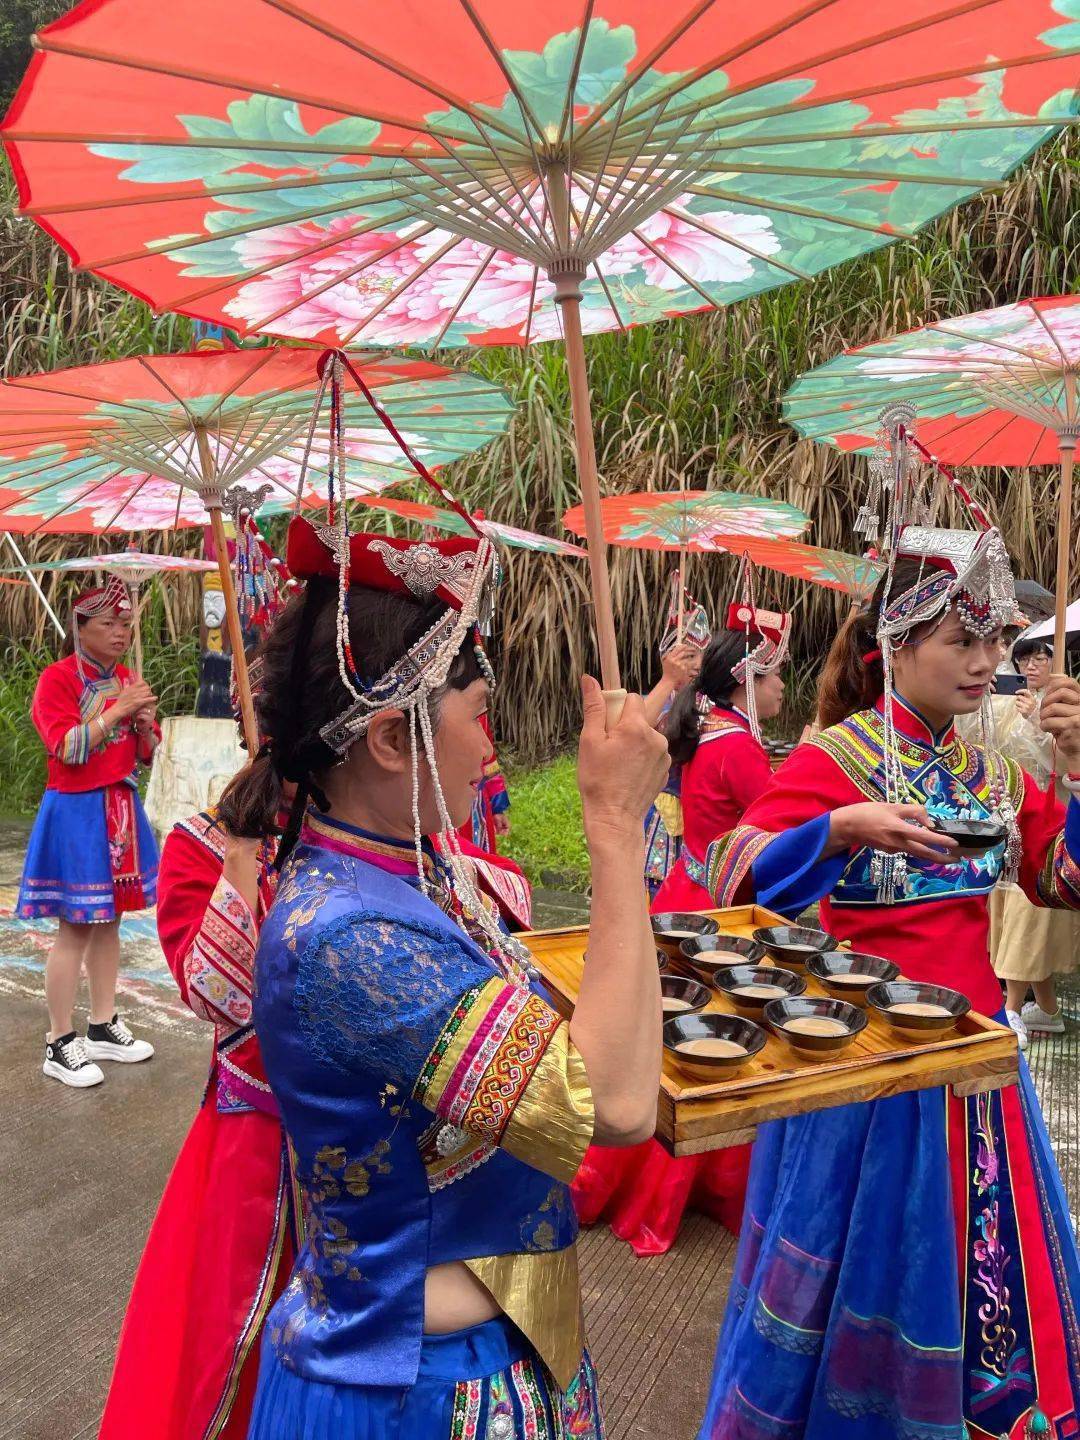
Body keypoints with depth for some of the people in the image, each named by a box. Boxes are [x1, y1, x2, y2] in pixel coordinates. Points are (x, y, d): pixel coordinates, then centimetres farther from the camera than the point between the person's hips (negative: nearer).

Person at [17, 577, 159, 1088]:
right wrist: (118, 710, -20)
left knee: (108, 921, 12)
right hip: (76, 813, -6)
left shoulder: (127, 679, 10)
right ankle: (60, 1045, 8)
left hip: (121, 809, 7)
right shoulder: (57, 678, -9)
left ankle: (103, 1028, 23)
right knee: (75, 927, -3)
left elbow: (147, 755, 13)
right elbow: (67, 748, -20)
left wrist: (145, 719, -6)